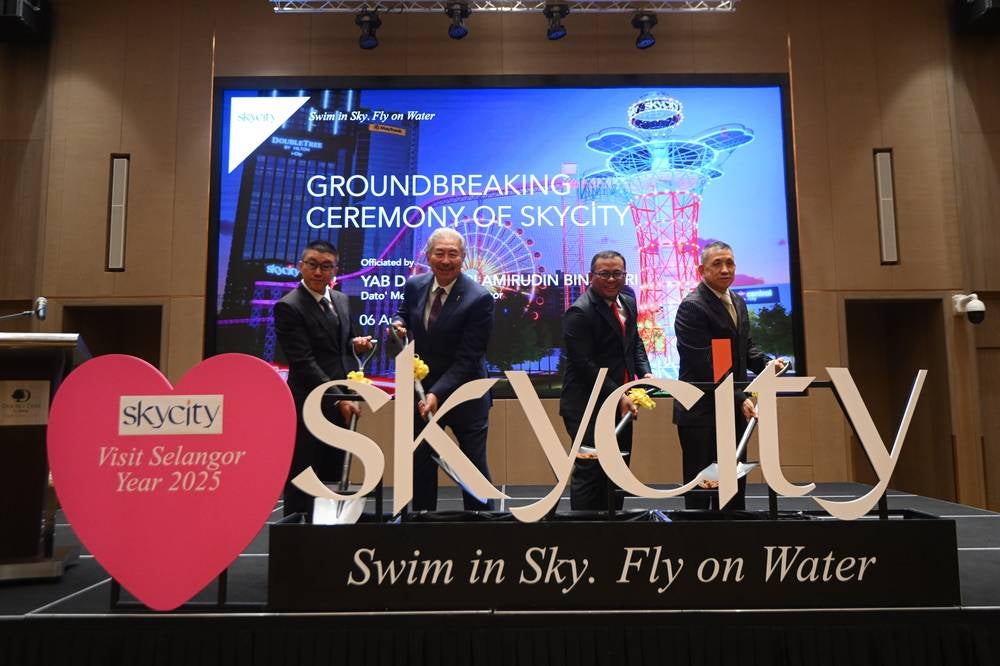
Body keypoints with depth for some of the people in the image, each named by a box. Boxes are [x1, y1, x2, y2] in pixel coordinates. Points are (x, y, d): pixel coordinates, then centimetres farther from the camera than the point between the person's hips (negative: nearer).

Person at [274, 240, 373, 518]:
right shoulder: (288, 307, -12)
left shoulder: (341, 300, 11)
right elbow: (304, 362, -18)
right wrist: (337, 399, -21)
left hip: (340, 403, 7)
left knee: (332, 479, 15)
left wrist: (356, 344, -2)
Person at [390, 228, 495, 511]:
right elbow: (403, 314, 19)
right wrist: (399, 324, -6)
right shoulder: (414, 285, -1)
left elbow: (468, 357, -20)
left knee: (474, 467, 5)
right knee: (421, 466, 15)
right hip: (421, 390, 5)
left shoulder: (479, 298, -18)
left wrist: (437, 393, -29)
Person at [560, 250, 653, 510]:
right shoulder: (580, 312, -17)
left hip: (620, 404, 9)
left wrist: (645, 372, 3)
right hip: (588, 408, -8)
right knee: (590, 474, -3)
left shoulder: (628, 303, 10)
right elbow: (584, 365, -20)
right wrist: (618, 396, -20)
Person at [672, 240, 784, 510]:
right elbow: (704, 366, -21)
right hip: (701, 412, -8)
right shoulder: (692, 307, -16)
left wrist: (767, 364, 1)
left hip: (733, 410, 9)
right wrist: (740, 399, -23)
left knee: (735, 485, 16)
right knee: (700, 487, 2)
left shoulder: (738, 302, 12)